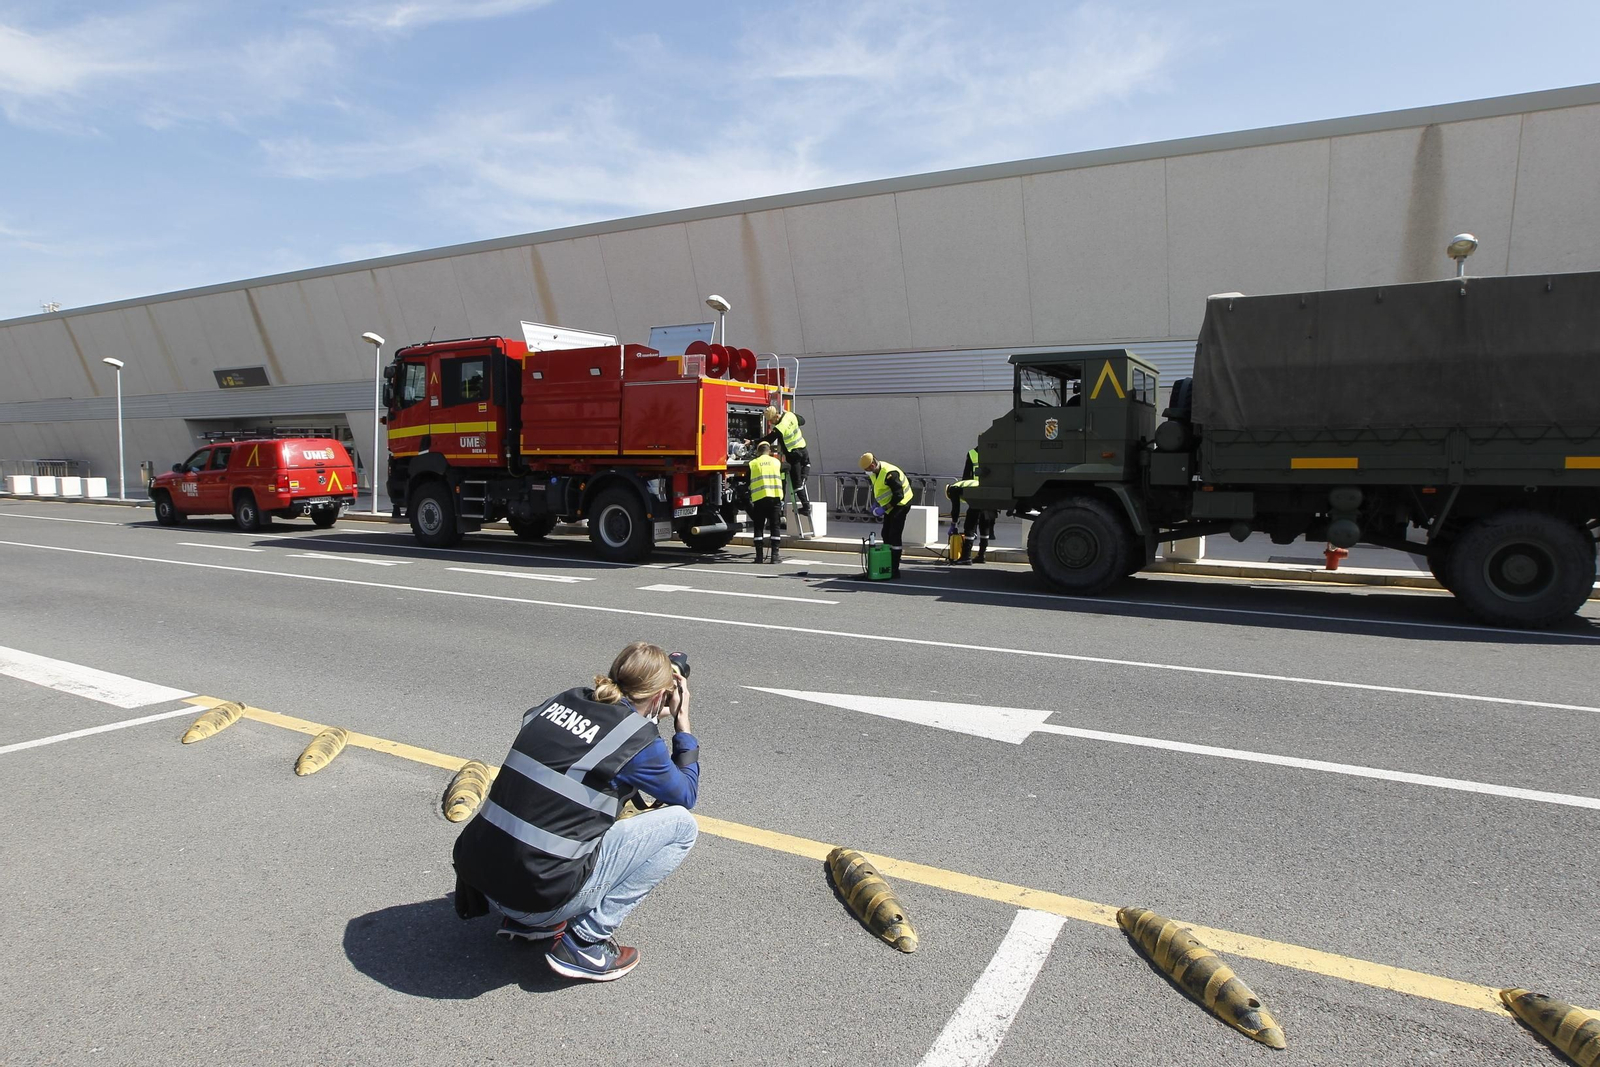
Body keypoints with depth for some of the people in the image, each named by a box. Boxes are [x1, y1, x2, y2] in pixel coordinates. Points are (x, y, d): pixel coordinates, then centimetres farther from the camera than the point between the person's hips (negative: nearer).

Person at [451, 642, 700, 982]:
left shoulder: (564, 700, 6)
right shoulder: (638, 739, -10)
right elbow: (686, 794, 8)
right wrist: (683, 723, 15)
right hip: (539, 894, -7)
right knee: (681, 825, 3)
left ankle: (528, 921, 23)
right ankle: (585, 944, 3)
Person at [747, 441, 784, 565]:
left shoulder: (752, 464, 7)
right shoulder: (776, 462, 12)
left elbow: (748, 483, 9)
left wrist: (748, 498, 20)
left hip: (759, 498, -1)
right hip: (776, 497, 1)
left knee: (758, 527, 7)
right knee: (775, 527, 6)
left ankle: (759, 556, 3)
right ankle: (775, 555, 1)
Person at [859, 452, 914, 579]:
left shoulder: (889, 474, -28)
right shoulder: (876, 472, 1)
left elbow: (899, 496, -27)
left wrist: (883, 509, -25)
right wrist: (876, 505, 6)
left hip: (900, 505, -10)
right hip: (890, 506, 10)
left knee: (894, 537, -11)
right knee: (886, 535, 10)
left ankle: (894, 570, -8)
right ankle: (887, 566, 19)